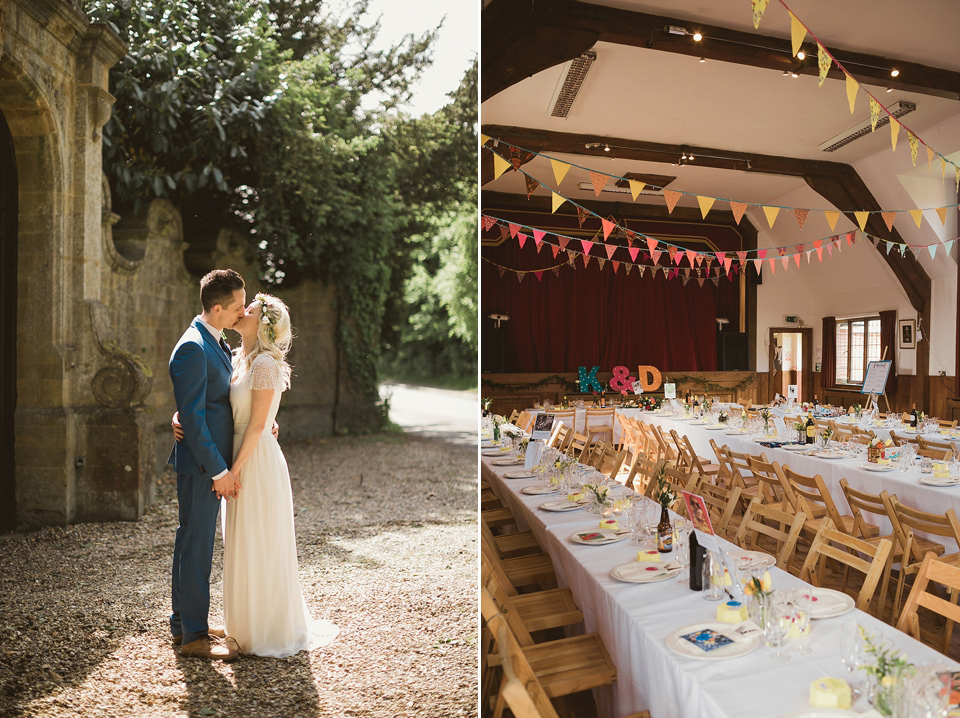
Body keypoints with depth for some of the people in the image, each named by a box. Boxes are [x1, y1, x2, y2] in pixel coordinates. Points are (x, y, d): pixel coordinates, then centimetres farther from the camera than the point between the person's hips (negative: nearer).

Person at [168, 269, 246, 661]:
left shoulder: (215, 343, 11)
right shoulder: (193, 348, -20)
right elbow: (192, 417, -22)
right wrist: (218, 470, -20)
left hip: (211, 461, 10)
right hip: (201, 465, -10)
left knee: (192, 543, 19)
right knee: (197, 547, 0)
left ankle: (184, 621, 33)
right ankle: (194, 636, 13)